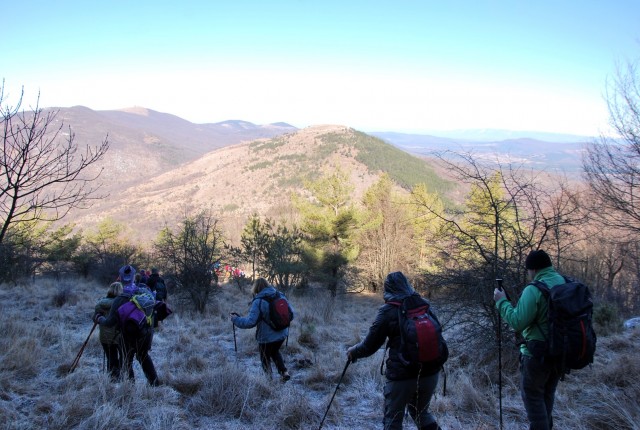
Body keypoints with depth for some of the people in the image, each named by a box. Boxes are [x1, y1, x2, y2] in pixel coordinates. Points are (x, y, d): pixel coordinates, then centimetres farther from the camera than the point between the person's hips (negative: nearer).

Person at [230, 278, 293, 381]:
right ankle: (284, 372, 19)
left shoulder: (258, 302, -19)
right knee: (275, 352, 31)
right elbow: (291, 313, 3)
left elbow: (250, 322, -23)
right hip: (282, 334, 6)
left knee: (265, 359, 18)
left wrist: (235, 319, -10)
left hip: (267, 337, -5)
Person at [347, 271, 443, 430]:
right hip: (430, 372, 5)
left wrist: (353, 352, 15)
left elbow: (370, 346, -4)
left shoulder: (388, 311, -9)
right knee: (421, 411, 27)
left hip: (402, 375, -5)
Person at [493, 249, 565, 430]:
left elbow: (517, 322, -21)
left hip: (539, 353, -7)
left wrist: (502, 302, -10)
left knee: (533, 395, 8)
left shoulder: (534, 289, -21)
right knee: (547, 393, 23)